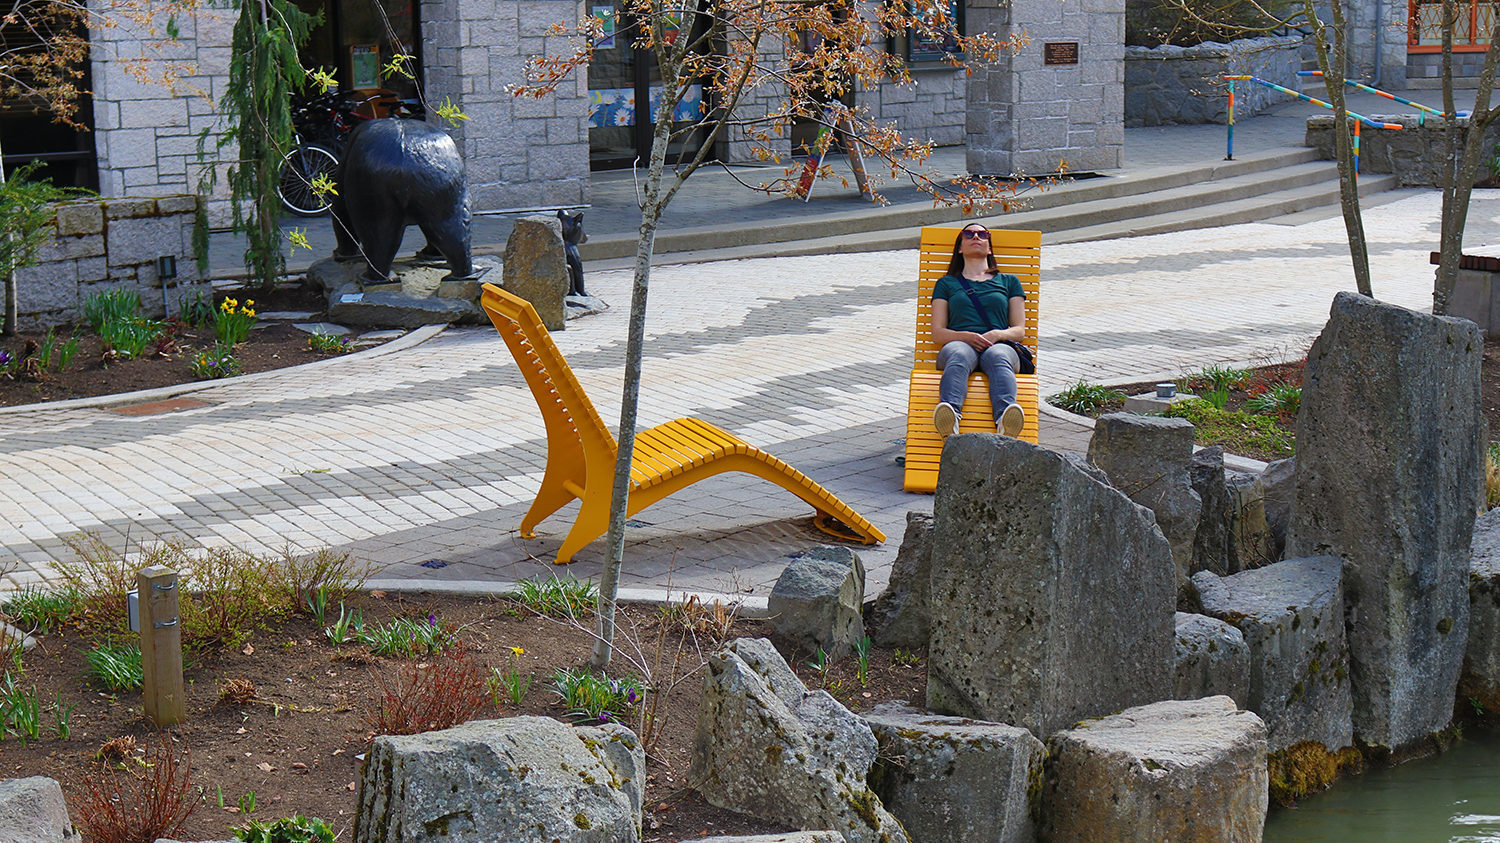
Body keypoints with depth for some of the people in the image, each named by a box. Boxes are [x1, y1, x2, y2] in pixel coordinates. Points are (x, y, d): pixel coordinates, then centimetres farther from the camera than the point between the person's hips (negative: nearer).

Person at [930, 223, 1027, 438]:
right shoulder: (947, 283, 28)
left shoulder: (1008, 282, 30)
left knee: (998, 357, -39)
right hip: (959, 343, 0)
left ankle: (1005, 419, -69)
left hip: (999, 345, 0)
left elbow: (1019, 331, 19)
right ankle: (949, 417, -69)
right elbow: (937, 333, 15)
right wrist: (966, 336, -7)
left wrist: (997, 334, -5)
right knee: (958, 356, -40)